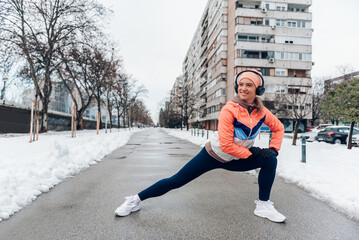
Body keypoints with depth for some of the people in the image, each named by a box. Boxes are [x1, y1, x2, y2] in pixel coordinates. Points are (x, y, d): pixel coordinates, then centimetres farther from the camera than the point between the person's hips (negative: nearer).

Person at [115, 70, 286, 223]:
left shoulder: (262, 112, -8)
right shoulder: (229, 109, -23)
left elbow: (278, 128, 12)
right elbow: (226, 145, -26)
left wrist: (273, 149, -2)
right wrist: (250, 152, -17)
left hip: (234, 161, 5)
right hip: (213, 155, -4)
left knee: (270, 160, -9)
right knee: (176, 181, -5)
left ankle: (263, 206, 5)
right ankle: (136, 200, 12)